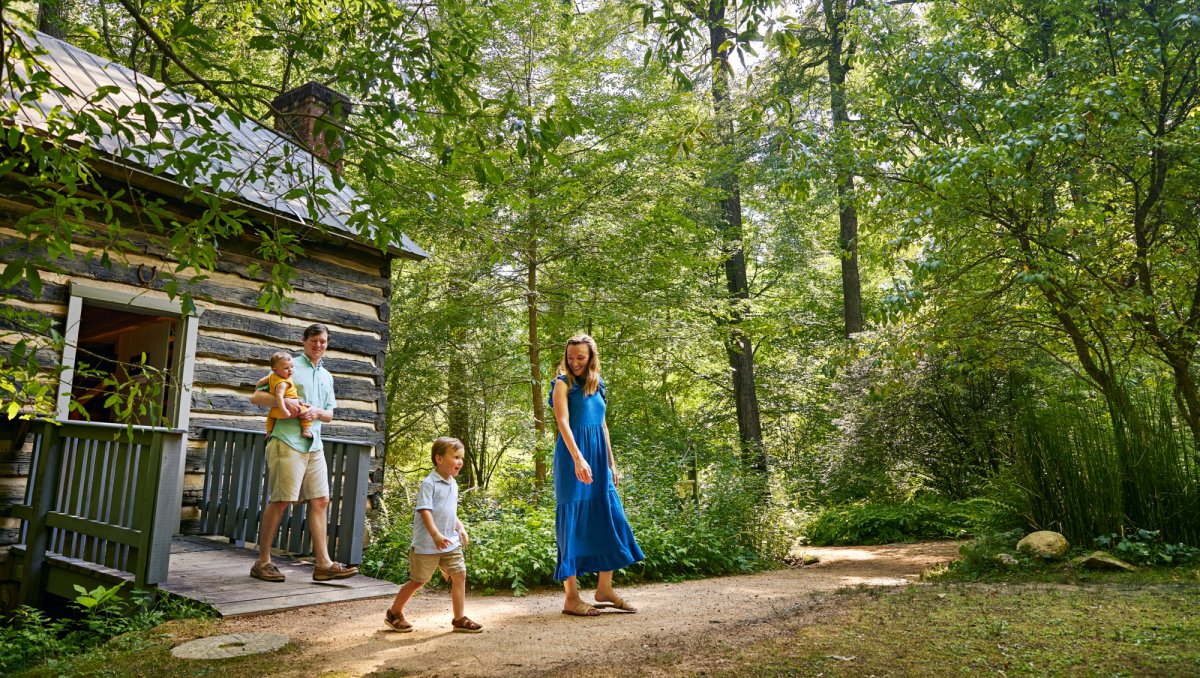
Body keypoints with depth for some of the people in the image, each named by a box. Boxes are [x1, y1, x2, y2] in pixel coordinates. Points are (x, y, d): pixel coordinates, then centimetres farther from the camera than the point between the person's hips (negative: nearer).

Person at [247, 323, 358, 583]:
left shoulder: (327, 377, 21)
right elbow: (256, 397, -2)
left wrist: (317, 412, -1)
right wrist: (283, 400, -20)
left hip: (314, 445, 7)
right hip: (288, 442, -6)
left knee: (320, 500, 3)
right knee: (280, 501, -4)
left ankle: (323, 564, 6)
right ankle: (262, 563, 8)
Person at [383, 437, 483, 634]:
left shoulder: (453, 484, 11)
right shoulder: (429, 483, -15)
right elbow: (424, 511, -23)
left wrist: (461, 528, 9)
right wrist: (435, 535, -33)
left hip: (451, 543, 7)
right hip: (427, 544, -7)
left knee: (459, 575, 0)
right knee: (418, 581, 6)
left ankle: (459, 619, 10)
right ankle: (394, 613, 27)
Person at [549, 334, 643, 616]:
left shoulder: (597, 385, 14)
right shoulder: (563, 383, -5)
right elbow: (563, 423, -17)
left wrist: (612, 463, 16)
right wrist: (578, 459, -29)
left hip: (598, 458, 7)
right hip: (573, 458, -7)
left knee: (610, 520, 7)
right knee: (572, 523, -2)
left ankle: (604, 589, 20)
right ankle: (571, 598, 4)